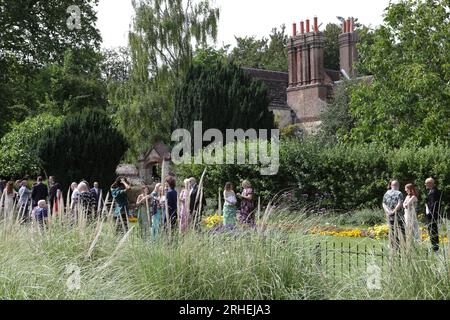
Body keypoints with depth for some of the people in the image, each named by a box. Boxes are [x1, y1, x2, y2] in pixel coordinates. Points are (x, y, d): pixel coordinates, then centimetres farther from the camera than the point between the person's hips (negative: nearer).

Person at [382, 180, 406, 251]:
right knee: (401, 230, 1)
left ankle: (393, 247, 8)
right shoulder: (399, 193, -8)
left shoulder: (386, 194, 9)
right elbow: (400, 204, -19)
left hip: (389, 216, 5)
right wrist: (394, 211, -17)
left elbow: (384, 204, 4)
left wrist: (388, 211, -7)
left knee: (392, 231, 8)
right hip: (398, 215, -5)